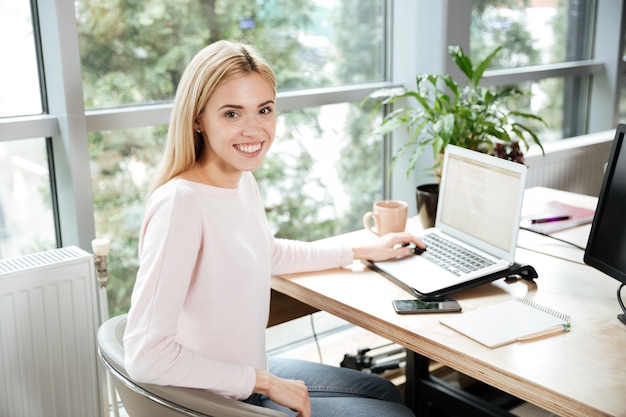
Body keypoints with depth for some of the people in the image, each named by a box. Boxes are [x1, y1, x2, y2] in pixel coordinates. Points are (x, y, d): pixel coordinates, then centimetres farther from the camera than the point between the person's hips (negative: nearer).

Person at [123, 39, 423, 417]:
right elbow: (145, 355, -32)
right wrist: (264, 382, -22)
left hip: (252, 377, 9)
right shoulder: (180, 204, -29)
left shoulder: (244, 181, -1)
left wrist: (363, 251, 24)